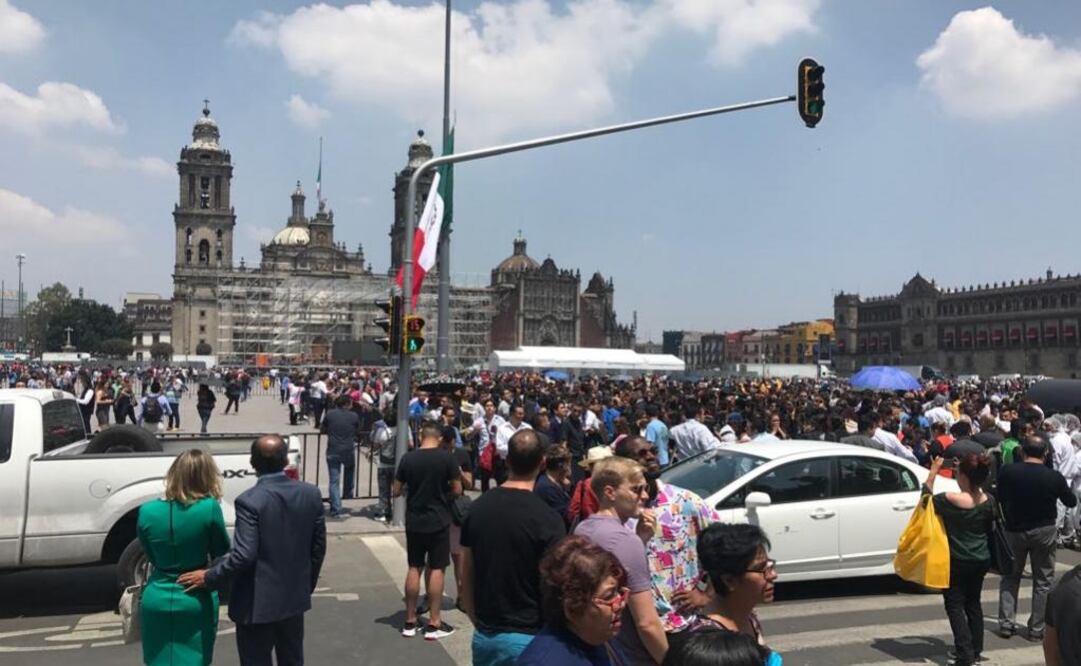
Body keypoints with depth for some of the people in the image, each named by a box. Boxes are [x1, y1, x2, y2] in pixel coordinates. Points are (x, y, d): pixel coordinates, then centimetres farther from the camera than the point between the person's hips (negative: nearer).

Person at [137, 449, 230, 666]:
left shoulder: (146, 512, -7)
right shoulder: (209, 508, -17)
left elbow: (151, 558, 7)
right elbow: (221, 555, -3)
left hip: (157, 601, 3)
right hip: (195, 603, -2)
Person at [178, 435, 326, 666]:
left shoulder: (250, 500, -19)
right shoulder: (311, 494, -3)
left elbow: (244, 555, -24)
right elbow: (318, 547, 4)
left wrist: (208, 577, -10)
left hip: (258, 602, -5)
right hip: (295, 597, 5)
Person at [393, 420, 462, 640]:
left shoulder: (408, 458, -4)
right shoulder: (446, 458, -10)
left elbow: (396, 491, 1)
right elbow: (457, 490, -7)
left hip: (414, 521, 3)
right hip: (439, 521, -3)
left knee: (414, 568, 12)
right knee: (436, 569, 4)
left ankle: (410, 622, 17)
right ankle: (434, 624, 7)